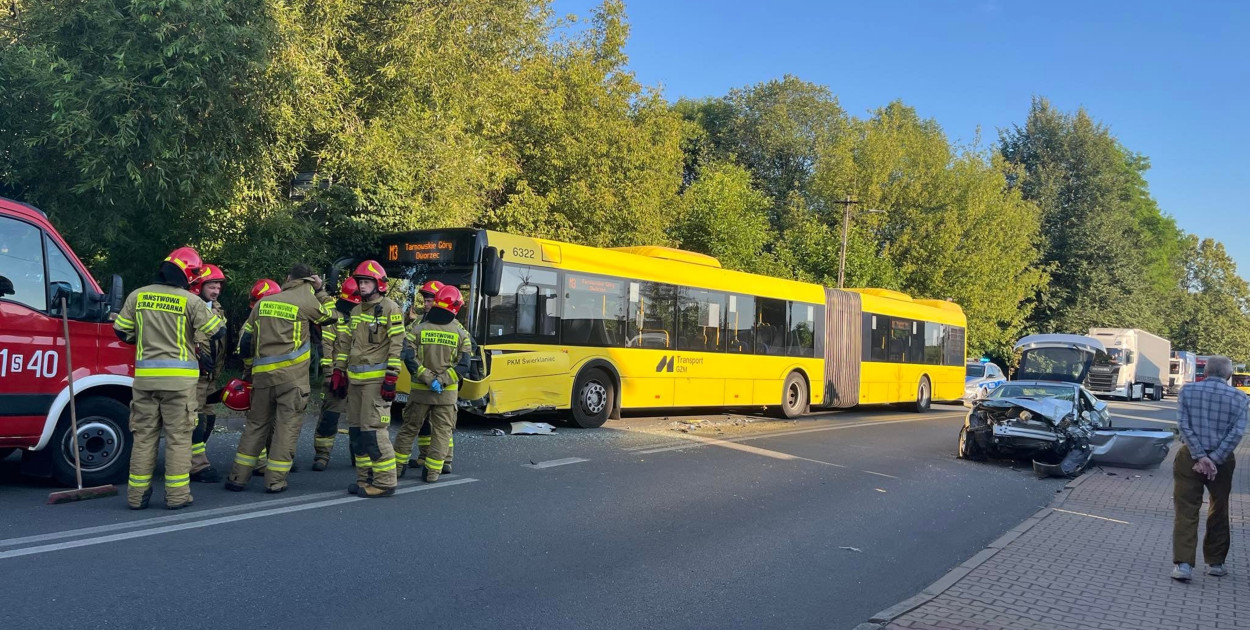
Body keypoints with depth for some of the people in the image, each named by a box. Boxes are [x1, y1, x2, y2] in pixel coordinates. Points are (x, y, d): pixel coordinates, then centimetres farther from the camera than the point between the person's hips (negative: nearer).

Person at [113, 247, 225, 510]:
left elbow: (121, 332, 11)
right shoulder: (191, 301, -8)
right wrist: (215, 313, 16)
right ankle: (176, 495, 6)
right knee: (178, 436, 4)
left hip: (145, 375, 4)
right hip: (179, 378, -3)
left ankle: (137, 495, 16)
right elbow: (217, 332, -4)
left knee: (144, 435, 11)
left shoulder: (137, 296, 4)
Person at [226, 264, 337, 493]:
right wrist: (320, 290, 18)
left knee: (256, 423, 14)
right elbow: (330, 315, 15)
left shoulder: (264, 302, 12)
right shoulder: (307, 302, -2)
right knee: (288, 424, 3)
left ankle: (238, 477, 15)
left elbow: (245, 339, 16)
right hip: (292, 375, -4)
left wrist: (249, 368, 26)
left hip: (262, 374, 4)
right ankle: (275, 481, 2)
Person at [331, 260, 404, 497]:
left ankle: (384, 482, -6)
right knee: (356, 430, 10)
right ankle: (365, 478, 18)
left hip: (376, 379, -8)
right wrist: (339, 371, 15)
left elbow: (396, 346, -11)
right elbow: (345, 343, 22)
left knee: (373, 430, -12)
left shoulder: (390, 310, -5)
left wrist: (391, 379, -16)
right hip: (355, 379, 8)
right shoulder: (356, 311, 18)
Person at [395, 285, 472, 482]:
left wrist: (428, 379, -12)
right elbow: (463, 365, -9)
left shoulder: (418, 328, -3)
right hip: (447, 392, -1)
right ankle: (433, 471, 7)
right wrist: (442, 381, -12)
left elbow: (410, 358, -12)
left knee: (409, 427, 14)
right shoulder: (460, 333, -4)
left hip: (420, 390, 1)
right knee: (442, 431, 8)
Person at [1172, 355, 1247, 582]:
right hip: (1222, 461, 1)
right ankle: (1215, 563, 25)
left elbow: (1184, 425, -10)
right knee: (1219, 512, 17)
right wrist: (1214, 459, -13)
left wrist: (1200, 457, -12)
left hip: (1189, 458, -1)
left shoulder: (1188, 390, -2)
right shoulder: (1239, 398, -2)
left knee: (1186, 512, 1)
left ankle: (1183, 564, -8)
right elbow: (1237, 432, -11)